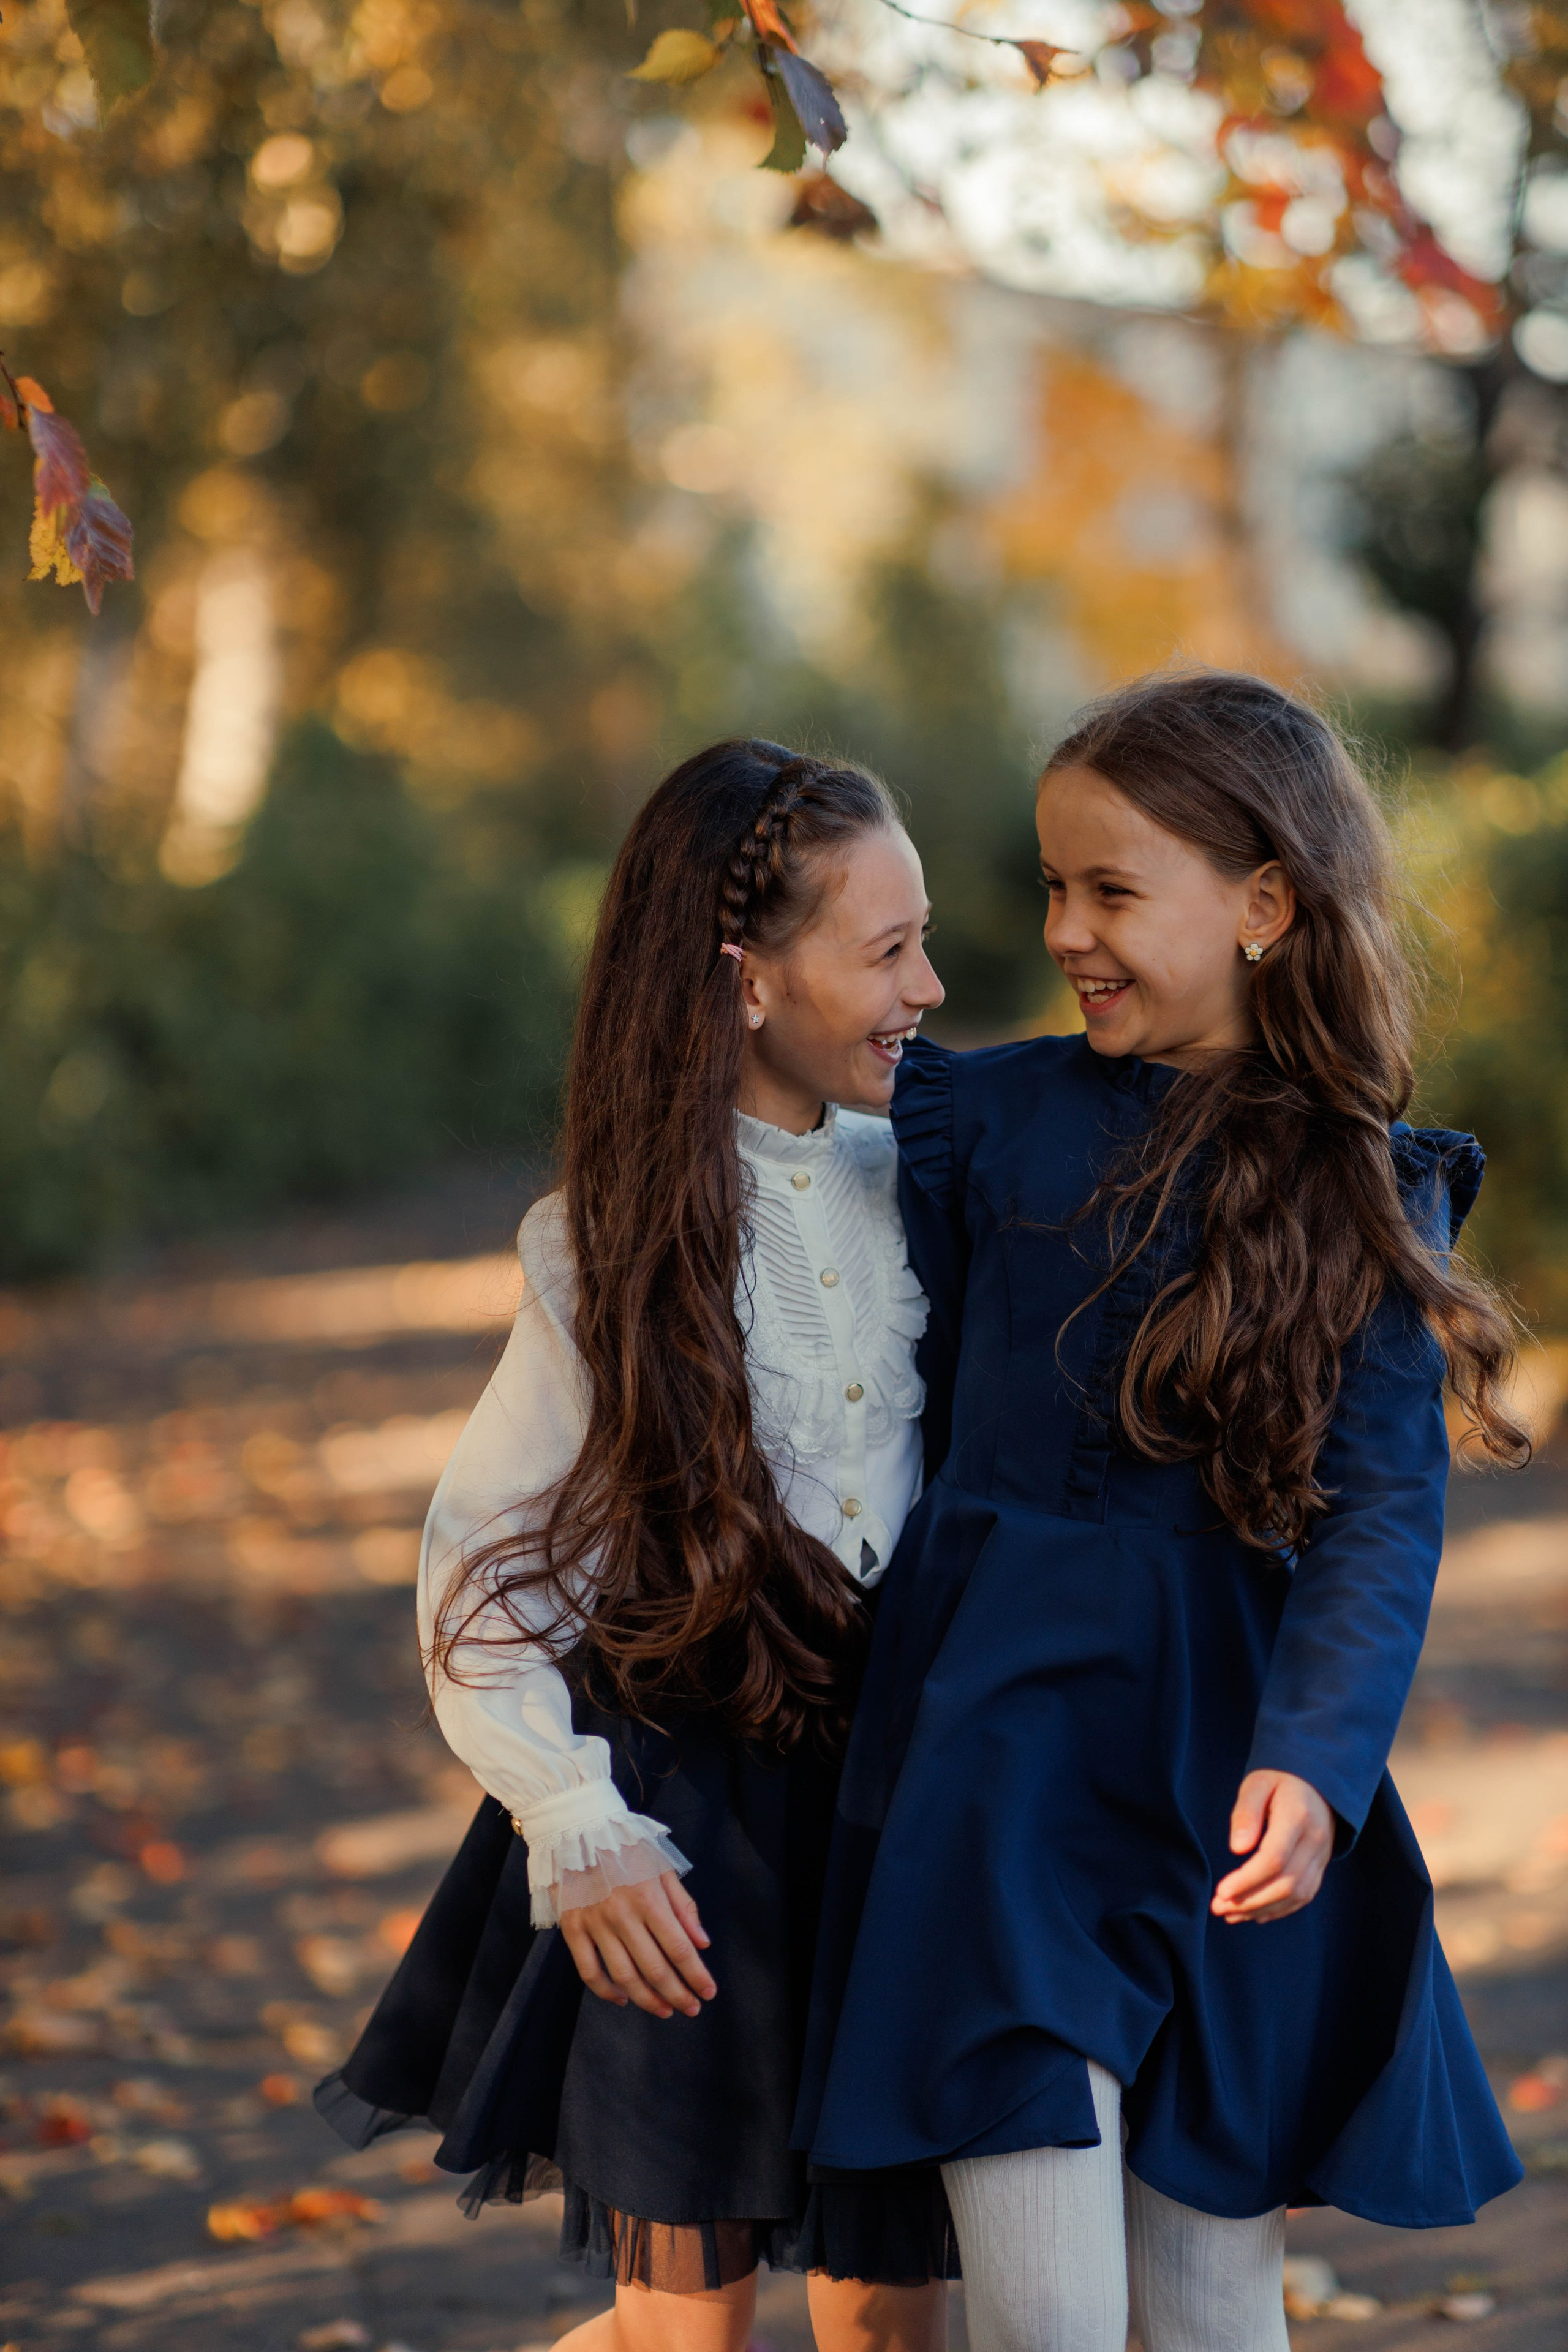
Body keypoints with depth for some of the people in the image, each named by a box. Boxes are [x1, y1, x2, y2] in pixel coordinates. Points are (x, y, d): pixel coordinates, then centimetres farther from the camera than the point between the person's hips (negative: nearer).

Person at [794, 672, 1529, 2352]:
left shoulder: (1368, 1198, -2)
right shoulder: (994, 1116, 2)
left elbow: (1384, 1513, -10)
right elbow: (919, 1405, 10)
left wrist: (1312, 1760, -25)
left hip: (1229, 1788, 0)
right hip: (1001, 1759, 0)